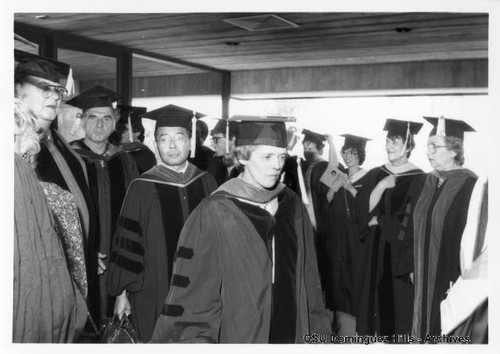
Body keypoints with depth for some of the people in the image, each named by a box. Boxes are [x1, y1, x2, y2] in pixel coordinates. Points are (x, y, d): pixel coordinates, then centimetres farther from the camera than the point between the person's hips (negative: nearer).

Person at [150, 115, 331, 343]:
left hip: (291, 333, 4)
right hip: (235, 334, -4)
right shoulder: (213, 214, -14)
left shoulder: (293, 208, 0)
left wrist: (316, 331, 3)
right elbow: (193, 289, -11)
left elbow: (307, 279, 5)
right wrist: (195, 340, -16)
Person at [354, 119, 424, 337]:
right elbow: (361, 212, -1)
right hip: (373, 253, 4)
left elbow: (410, 224, -13)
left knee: (397, 305, 3)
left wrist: (379, 220, -5)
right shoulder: (374, 176, 7)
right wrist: (380, 187, -12)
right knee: (373, 300, 8)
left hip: (399, 255, -4)